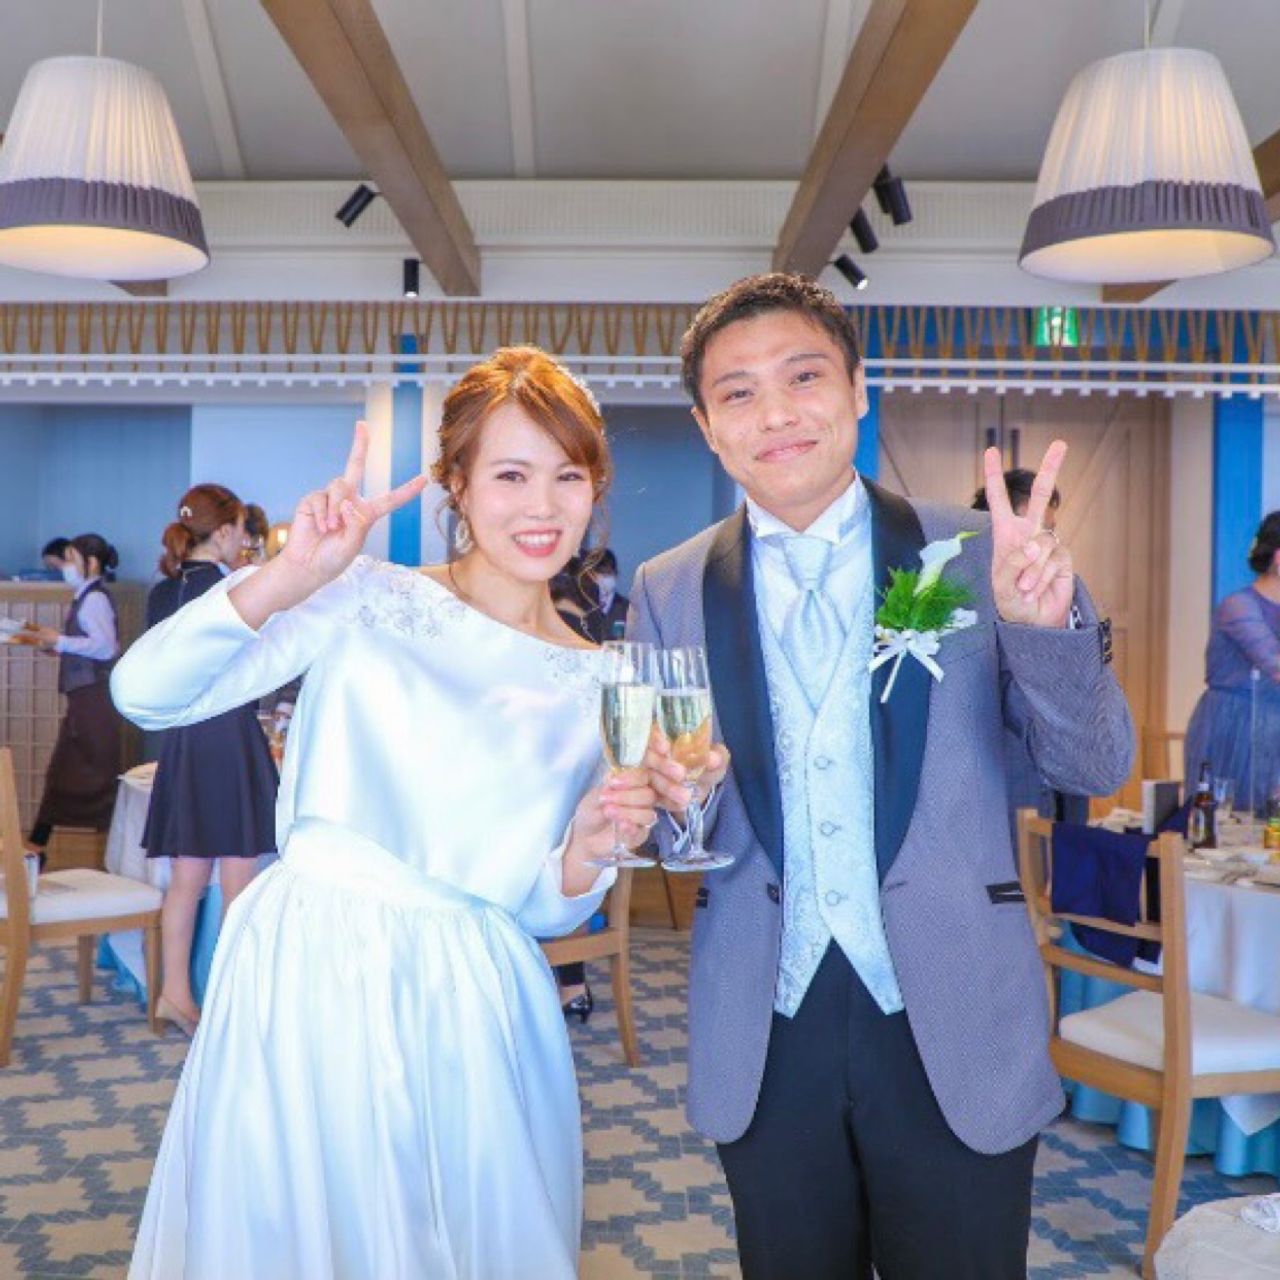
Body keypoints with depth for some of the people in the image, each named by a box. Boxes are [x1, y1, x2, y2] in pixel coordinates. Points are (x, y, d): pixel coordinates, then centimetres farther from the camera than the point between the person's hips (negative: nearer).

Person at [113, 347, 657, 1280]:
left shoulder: (596, 684, 6)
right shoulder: (370, 602, -3)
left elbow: (542, 909, 9)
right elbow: (146, 691, -12)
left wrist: (586, 852, -11)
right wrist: (294, 573, -22)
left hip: (473, 1008, 3)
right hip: (309, 972, -2)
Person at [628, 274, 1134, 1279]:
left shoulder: (974, 555, -3)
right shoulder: (668, 592, 2)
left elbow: (1098, 766, -5)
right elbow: (664, 835, 5)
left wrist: (1045, 623, -23)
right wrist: (671, 793, -18)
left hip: (955, 1035, -1)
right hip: (766, 1042, 2)